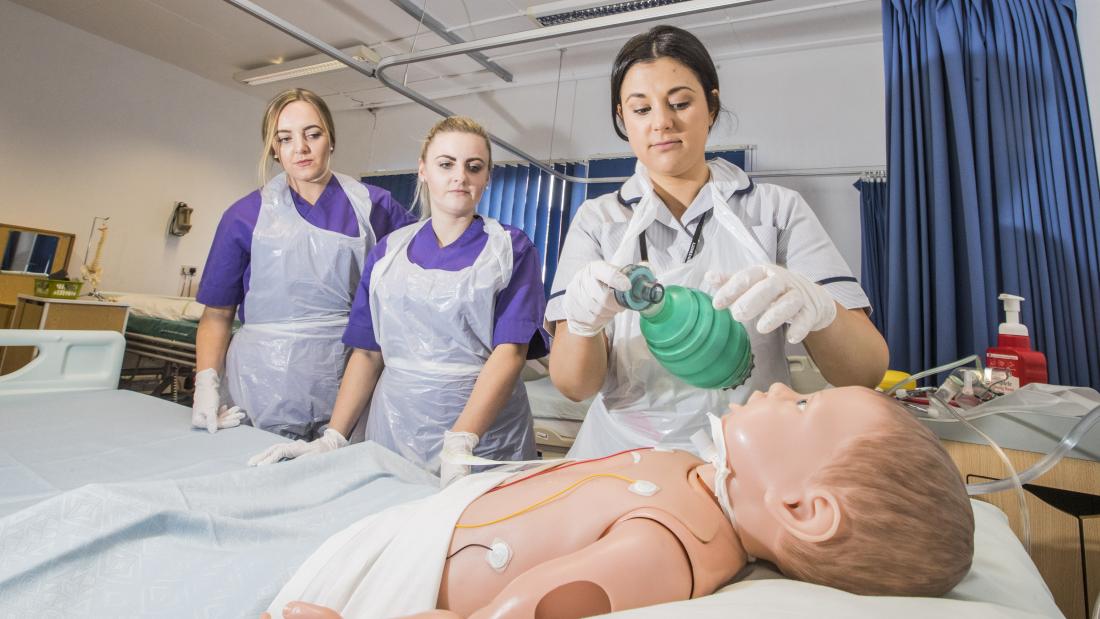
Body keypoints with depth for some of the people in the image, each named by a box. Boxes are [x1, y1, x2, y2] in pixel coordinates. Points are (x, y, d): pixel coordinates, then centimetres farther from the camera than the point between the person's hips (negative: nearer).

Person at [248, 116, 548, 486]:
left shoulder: (512, 249, -1)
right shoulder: (388, 251, 8)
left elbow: (510, 352, -13)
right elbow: (367, 353, 8)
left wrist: (460, 443, -24)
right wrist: (333, 438, -2)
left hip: (484, 438, -2)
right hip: (393, 432, 3)